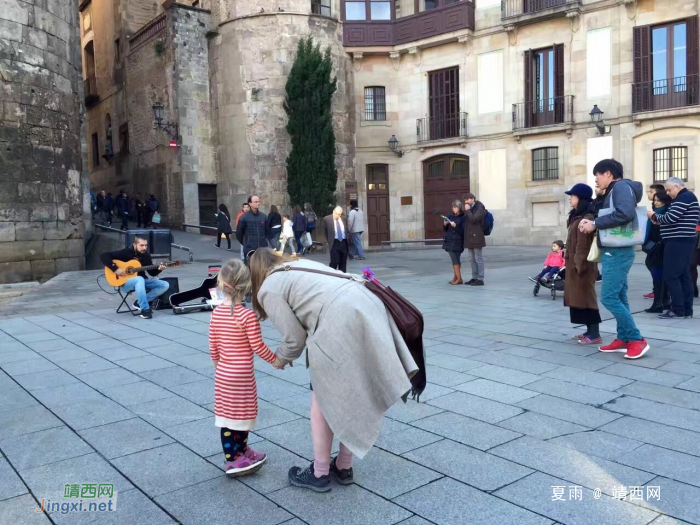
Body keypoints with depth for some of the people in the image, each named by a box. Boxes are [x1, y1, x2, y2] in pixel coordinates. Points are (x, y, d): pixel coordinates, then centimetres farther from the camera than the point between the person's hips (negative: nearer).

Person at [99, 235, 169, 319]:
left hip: (142, 281, 6)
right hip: (125, 283, -6)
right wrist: (115, 269, -24)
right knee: (140, 279, -41)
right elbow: (104, 256, -16)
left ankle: (140, 303, -10)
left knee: (165, 285, -11)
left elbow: (152, 273, 7)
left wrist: (159, 269, -15)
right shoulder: (126, 253, -12)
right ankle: (145, 309, -35)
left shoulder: (146, 255, 4)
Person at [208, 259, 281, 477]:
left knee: (226, 414, 13)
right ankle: (234, 459, 20)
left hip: (223, 373, 6)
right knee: (240, 414, 8)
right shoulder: (248, 315, -19)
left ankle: (240, 452, 28)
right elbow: (257, 346, -15)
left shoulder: (216, 313, -1)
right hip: (242, 375, -6)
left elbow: (213, 346, 6)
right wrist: (275, 360, 1)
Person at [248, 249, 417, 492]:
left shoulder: (268, 289, 8)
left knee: (323, 401, 11)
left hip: (341, 322, -8)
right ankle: (344, 467, 34)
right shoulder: (301, 264, 32)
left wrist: (281, 358, 27)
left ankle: (319, 474, 25)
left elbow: (295, 338, 5)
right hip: (368, 308, 8)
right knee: (348, 397, 20)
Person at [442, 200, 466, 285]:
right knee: (454, 260, 1)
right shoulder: (450, 216, 8)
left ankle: (456, 277, 1)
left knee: (456, 260, -4)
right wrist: (445, 224, -6)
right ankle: (458, 278, 2)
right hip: (449, 241, 4)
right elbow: (445, 229, 14)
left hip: (458, 241, -4)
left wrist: (455, 226, -22)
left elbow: (463, 231, -11)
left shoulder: (463, 217, -5)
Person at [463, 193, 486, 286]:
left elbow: (474, 219, -19)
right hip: (469, 237, 8)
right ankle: (474, 277, 16)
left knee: (478, 259, -5)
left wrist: (468, 210, -13)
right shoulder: (469, 208, 17)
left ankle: (480, 279, -3)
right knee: (472, 259, 10)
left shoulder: (480, 208, -6)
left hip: (476, 237, -8)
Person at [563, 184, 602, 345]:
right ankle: (590, 331, 20)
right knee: (579, 296, 13)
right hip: (575, 263, 10)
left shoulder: (586, 218, -17)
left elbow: (583, 244, -21)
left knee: (586, 296, -6)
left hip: (583, 264, -10)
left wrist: (579, 264, -21)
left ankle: (595, 335, -1)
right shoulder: (578, 216, 16)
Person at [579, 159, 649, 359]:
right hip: (614, 251, 10)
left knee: (609, 297, -11)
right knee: (618, 297, 11)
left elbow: (626, 214, -27)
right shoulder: (613, 191, 19)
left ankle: (637, 340, -4)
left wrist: (595, 224, -20)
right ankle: (623, 339, 17)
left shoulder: (622, 187, -10)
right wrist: (592, 222, 1)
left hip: (618, 252, -10)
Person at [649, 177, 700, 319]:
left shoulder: (684, 197, -13)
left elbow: (670, 218, -20)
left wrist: (654, 216, -4)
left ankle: (678, 310, -5)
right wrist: (659, 219, 7)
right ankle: (687, 310, 12)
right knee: (683, 276, 10)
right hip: (683, 241, 10)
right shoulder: (687, 197, 19)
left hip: (678, 242, -10)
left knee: (671, 276, -8)